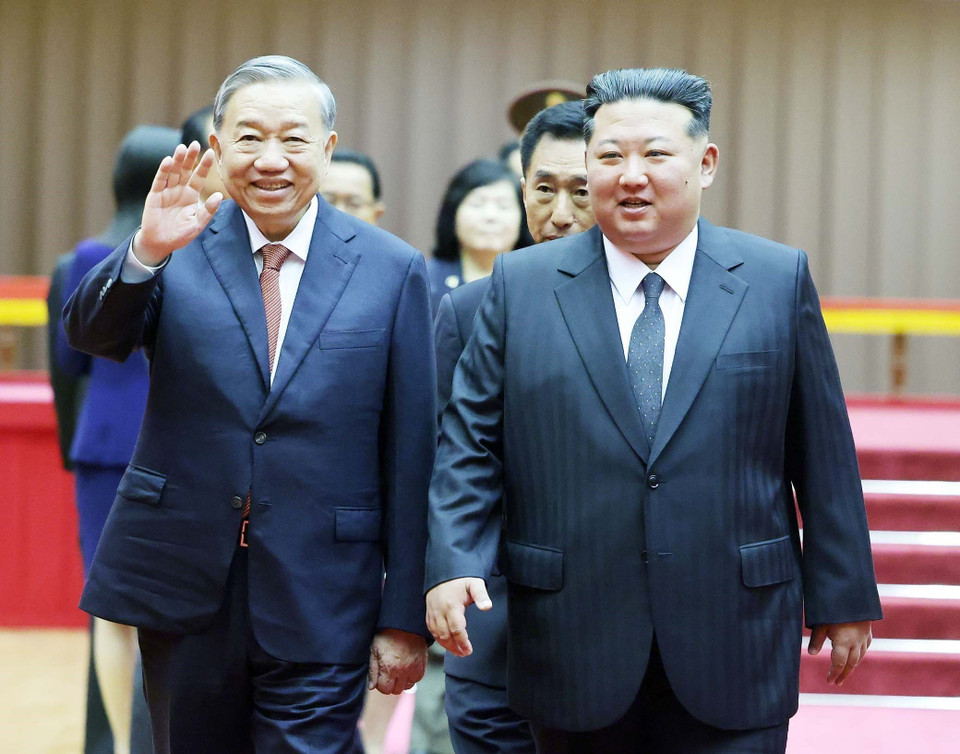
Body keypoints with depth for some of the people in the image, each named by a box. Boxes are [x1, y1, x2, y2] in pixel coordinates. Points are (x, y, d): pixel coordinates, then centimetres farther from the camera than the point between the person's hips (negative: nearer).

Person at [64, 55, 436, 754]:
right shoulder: (181, 246, 1)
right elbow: (90, 332, -16)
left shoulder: (393, 269, -1)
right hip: (183, 589, 2)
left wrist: (405, 617, -1)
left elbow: (411, 454, 0)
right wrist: (145, 252, -35)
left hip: (320, 607, -2)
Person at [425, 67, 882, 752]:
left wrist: (843, 594, 5)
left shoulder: (778, 279, 3)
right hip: (574, 647, 1)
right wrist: (452, 563, -11)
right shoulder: (522, 285, 4)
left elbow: (822, 451, 5)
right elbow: (471, 439, 3)